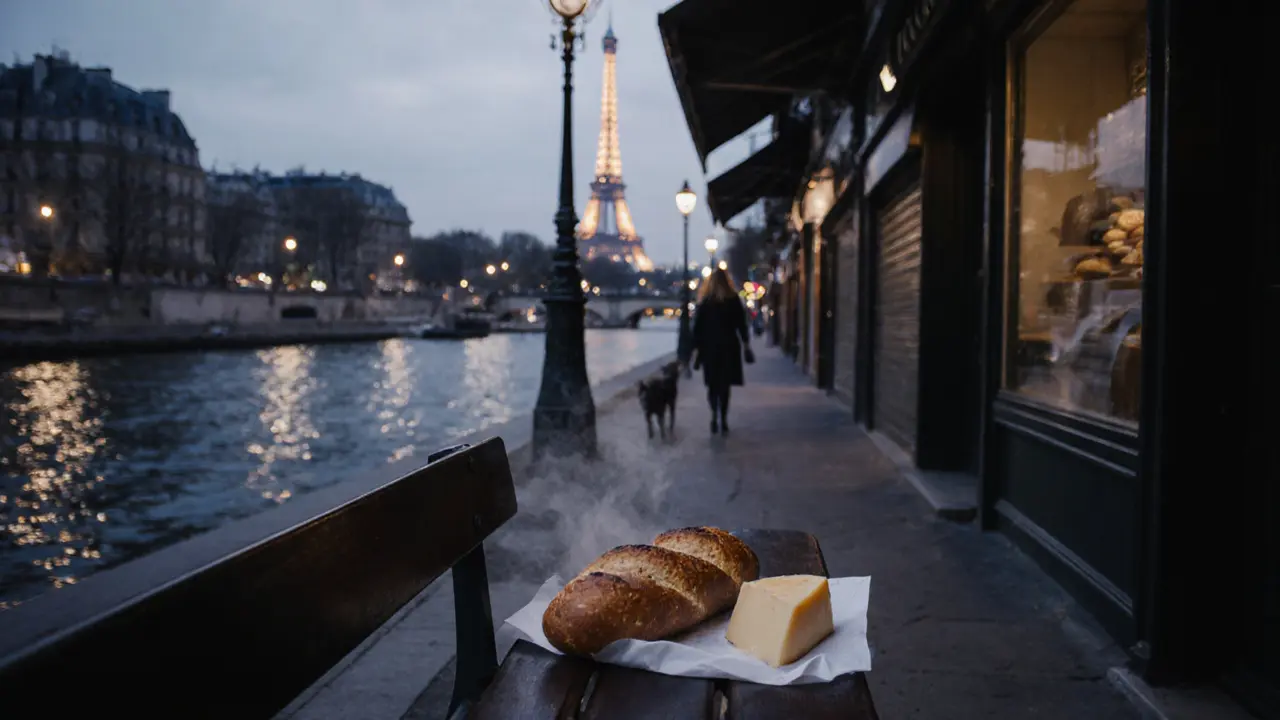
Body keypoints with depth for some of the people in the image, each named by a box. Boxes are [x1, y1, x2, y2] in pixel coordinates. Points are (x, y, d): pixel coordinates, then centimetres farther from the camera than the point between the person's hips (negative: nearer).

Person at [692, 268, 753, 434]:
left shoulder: (704, 301, 0)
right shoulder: (734, 300, -1)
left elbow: (697, 327, -2)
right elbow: (741, 324, 0)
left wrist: (696, 348, 2)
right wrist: (746, 345, 6)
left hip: (709, 347, 0)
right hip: (729, 347, 0)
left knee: (712, 384, 9)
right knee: (724, 385, 5)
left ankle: (715, 415, -12)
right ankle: (723, 420, 0)